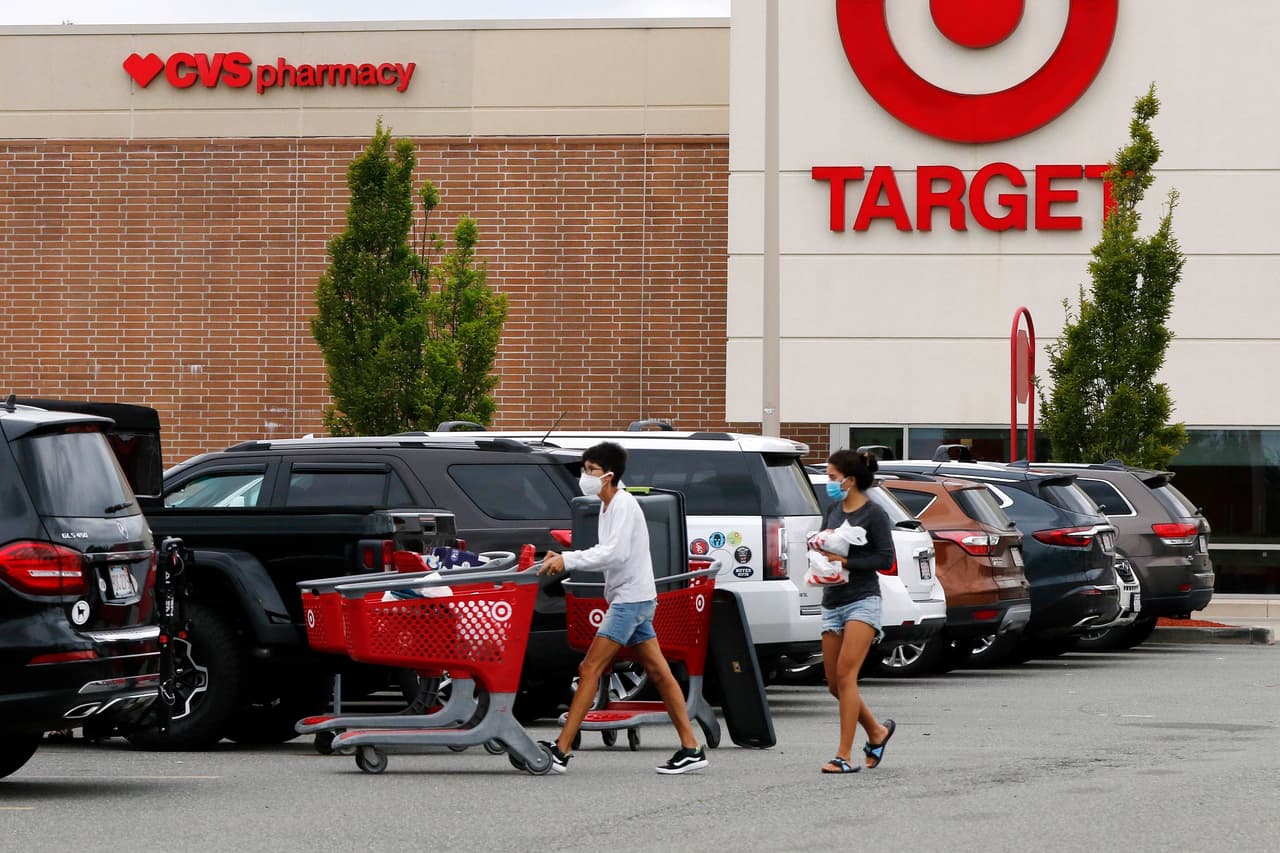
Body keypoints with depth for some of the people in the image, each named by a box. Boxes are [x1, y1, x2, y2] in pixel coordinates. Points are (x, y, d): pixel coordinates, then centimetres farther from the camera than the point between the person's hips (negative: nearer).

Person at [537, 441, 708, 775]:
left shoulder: (623, 504, -14)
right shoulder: (609, 506, 16)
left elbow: (615, 554, -24)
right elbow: (606, 554, 16)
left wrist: (568, 560, -23)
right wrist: (564, 559, 3)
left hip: (631, 599, -10)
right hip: (630, 599, 10)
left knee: (590, 670, -12)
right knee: (658, 672, 9)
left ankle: (561, 751, -14)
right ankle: (690, 748, 9)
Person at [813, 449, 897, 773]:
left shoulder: (873, 514, -7)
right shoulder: (833, 510, 13)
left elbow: (885, 558, -10)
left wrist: (844, 561, -17)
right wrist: (817, 548, -2)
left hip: (862, 601, -8)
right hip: (832, 603, 8)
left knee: (845, 675, -17)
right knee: (834, 683, 8)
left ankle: (845, 756, -17)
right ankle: (876, 732, 30)